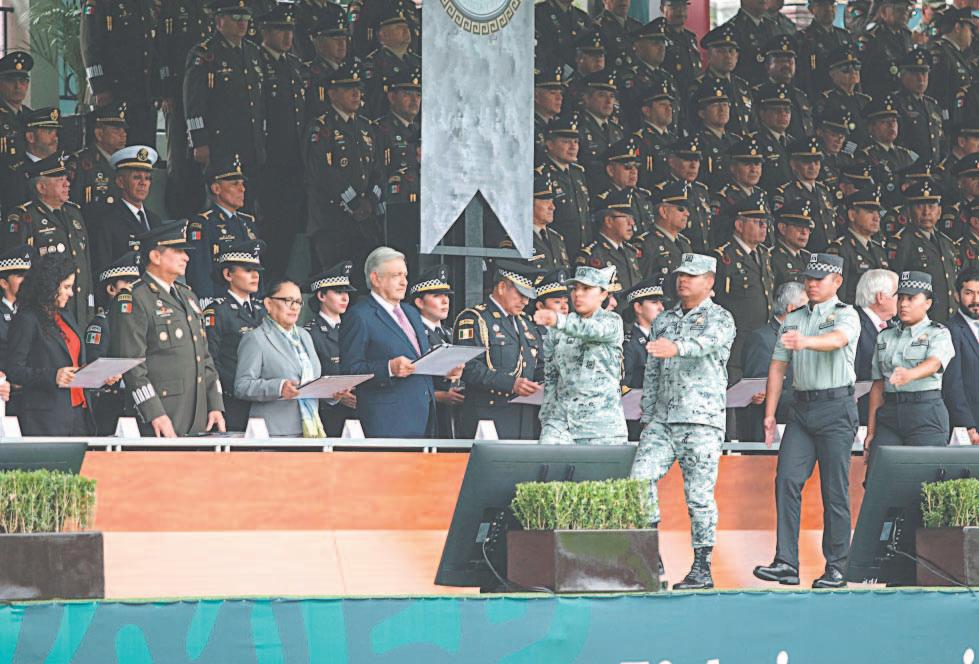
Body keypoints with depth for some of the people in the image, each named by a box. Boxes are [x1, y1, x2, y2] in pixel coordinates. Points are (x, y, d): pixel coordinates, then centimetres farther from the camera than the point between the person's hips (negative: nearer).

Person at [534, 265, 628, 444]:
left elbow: (592, 330, -21)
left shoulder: (612, 322, 1)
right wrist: (546, 419, 9)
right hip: (561, 420, 3)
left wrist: (558, 321, -40)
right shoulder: (557, 332, 13)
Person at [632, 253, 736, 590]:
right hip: (662, 419, 5)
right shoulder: (663, 321, 19)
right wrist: (647, 416, 12)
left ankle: (702, 568, 2)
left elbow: (707, 342, -23)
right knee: (641, 477, -11)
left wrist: (676, 347, -43)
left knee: (699, 494, -5)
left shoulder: (720, 318, 1)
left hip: (701, 421, -5)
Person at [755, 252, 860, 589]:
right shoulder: (793, 320, 17)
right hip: (802, 408, 5)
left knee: (835, 490, -3)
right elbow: (778, 366, 17)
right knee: (787, 479, -7)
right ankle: (786, 564, -9)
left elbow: (836, 339, -24)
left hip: (836, 407, -5)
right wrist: (770, 413, 10)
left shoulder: (845, 315, -1)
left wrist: (806, 341, -43)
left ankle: (836, 568, 2)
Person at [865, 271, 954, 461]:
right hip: (889, 414, 4)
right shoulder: (885, 337, 16)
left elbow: (933, 364, -18)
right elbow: (878, 386, 14)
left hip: (926, 413, -4)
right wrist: (871, 432, 8)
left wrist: (909, 375, -41)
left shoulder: (938, 334, 3)